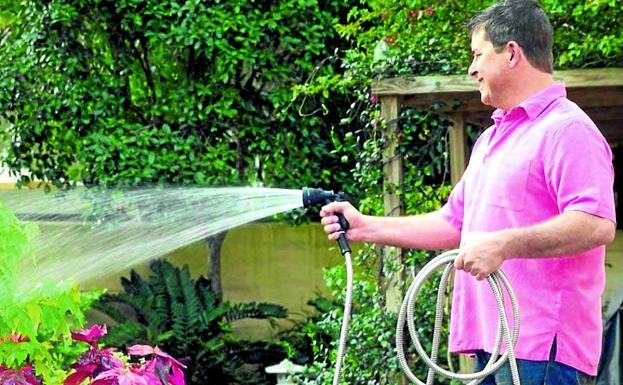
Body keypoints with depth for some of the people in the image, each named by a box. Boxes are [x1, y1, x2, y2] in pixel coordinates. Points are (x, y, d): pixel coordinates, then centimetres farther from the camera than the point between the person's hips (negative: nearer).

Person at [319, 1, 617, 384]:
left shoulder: (567, 129, -9)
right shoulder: (491, 138, 24)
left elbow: (597, 225, -23)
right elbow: (454, 223, 28)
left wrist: (504, 244, -29)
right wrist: (365, 227, 23)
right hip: (491, 339, 10)